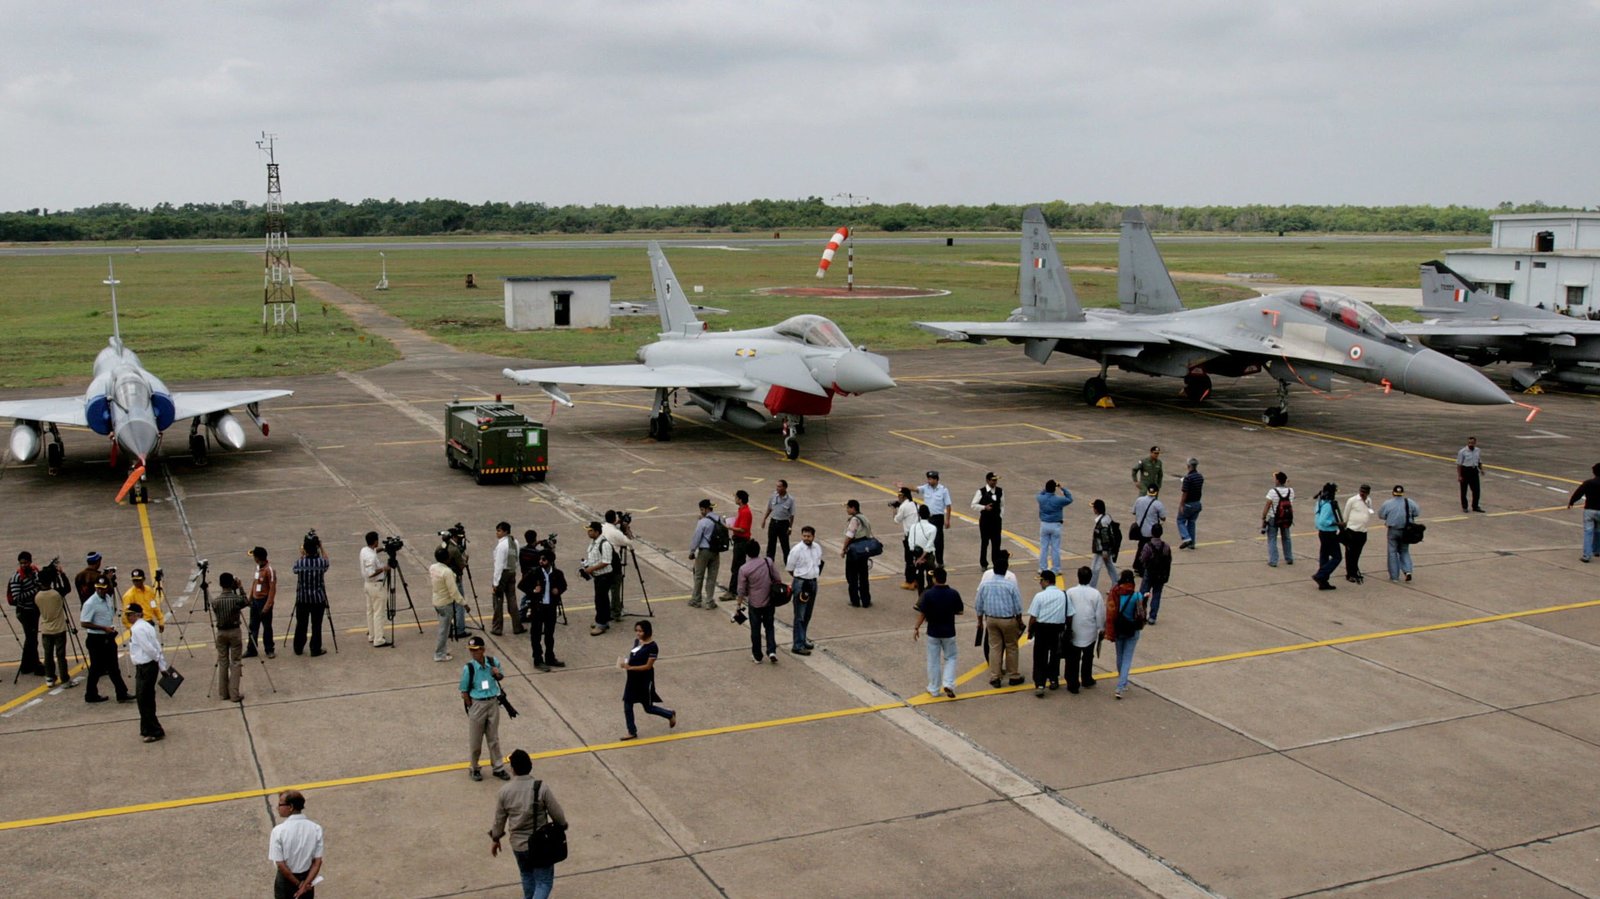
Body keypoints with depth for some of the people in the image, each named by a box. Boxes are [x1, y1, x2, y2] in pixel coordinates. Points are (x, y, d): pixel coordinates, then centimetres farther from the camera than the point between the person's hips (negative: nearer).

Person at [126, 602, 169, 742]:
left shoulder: (136, 629, -17)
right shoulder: (146, 626, 12)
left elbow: (149, 648, -21)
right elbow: (157, 647, 11)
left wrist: (159, 661, -5)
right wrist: (163, 666, 10)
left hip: (144, 667, -9)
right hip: (150, 665, 9)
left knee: (144, 700, -3)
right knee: (146, 699, 18)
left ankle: (155, 731, 1)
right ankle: (147, 729, 28)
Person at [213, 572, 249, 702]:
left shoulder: (215, 601, -8)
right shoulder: (237, 599, -13)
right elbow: (248, 603, 8)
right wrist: (240, 588, 4)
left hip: (221, 632, 2)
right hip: (235, 632, -2)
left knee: (222, 662, 12)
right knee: (235, 663, 2)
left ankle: (223, 692, 17)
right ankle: (234, 694, -1)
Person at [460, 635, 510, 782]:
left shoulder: (493, 662, -10)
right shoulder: (468, 668, -18)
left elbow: (501, 676, 9)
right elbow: (464, 691, -10)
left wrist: (498, 674, -14)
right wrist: (472, 708, -9)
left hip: (493, 703, 3)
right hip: (477, 704, -3)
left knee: (494, 738, 15)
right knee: (475, 739, 10)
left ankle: (497, 768, 28)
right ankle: (473, 768, 29)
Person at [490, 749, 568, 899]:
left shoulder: (504, 792, -10)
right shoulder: (541, 788, -20)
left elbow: (499, 820, 2)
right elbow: (557, 814, -12)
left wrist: (495, 839, 19)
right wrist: (561, 827, 10)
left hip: (518, 845, 3)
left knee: (527, 876, 28)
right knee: (544, 882, 6)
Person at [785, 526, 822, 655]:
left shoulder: (817, 548, 1)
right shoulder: (796, 550, -16)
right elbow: (789, 569, -7)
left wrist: (815, 575, 8)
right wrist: (800, 578, 0)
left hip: (813, 583, 6)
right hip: (801, 584, -6)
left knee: (808, 615, 18)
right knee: (800, 616, -3)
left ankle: (802, 638, 33)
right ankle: (798, 645, 0)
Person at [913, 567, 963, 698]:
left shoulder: (928, 594, -15)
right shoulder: (953, 593, -10)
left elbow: (922, 614, -11)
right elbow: (960, 611, -1)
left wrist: (916, 628, 2)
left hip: (933, 632, -1)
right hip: (949, 632, 1)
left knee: (933, 661, 11)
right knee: (950, 658, 16)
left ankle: (934, 689, 19)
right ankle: (948, 684, -2)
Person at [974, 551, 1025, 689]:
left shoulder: (985, 584, -6)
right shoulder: (1010, 584, -15)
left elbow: (979, 604, 2)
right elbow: (1017, 606, -7)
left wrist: (980, 620, 15)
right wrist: (1020, 621, 7)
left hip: (991, 619, 3)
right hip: (1008, 620, -3)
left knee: (994, 647, 10)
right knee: (1011, 648, 12)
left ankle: (994, 677, 12)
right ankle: (1013, 676, 20)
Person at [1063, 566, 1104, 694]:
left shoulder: (1070, 592, -13)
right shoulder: (1096, 594, -11)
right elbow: (1101, 614, -5)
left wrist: (1065, 628, 4)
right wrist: (1101, 628, 8)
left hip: (1073, 632, -2)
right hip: (1090, 632, 2)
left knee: (1073, 659, 5)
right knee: (1088, 657, 21)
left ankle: (1072, 684, 4)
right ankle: (1086, 679, 35)